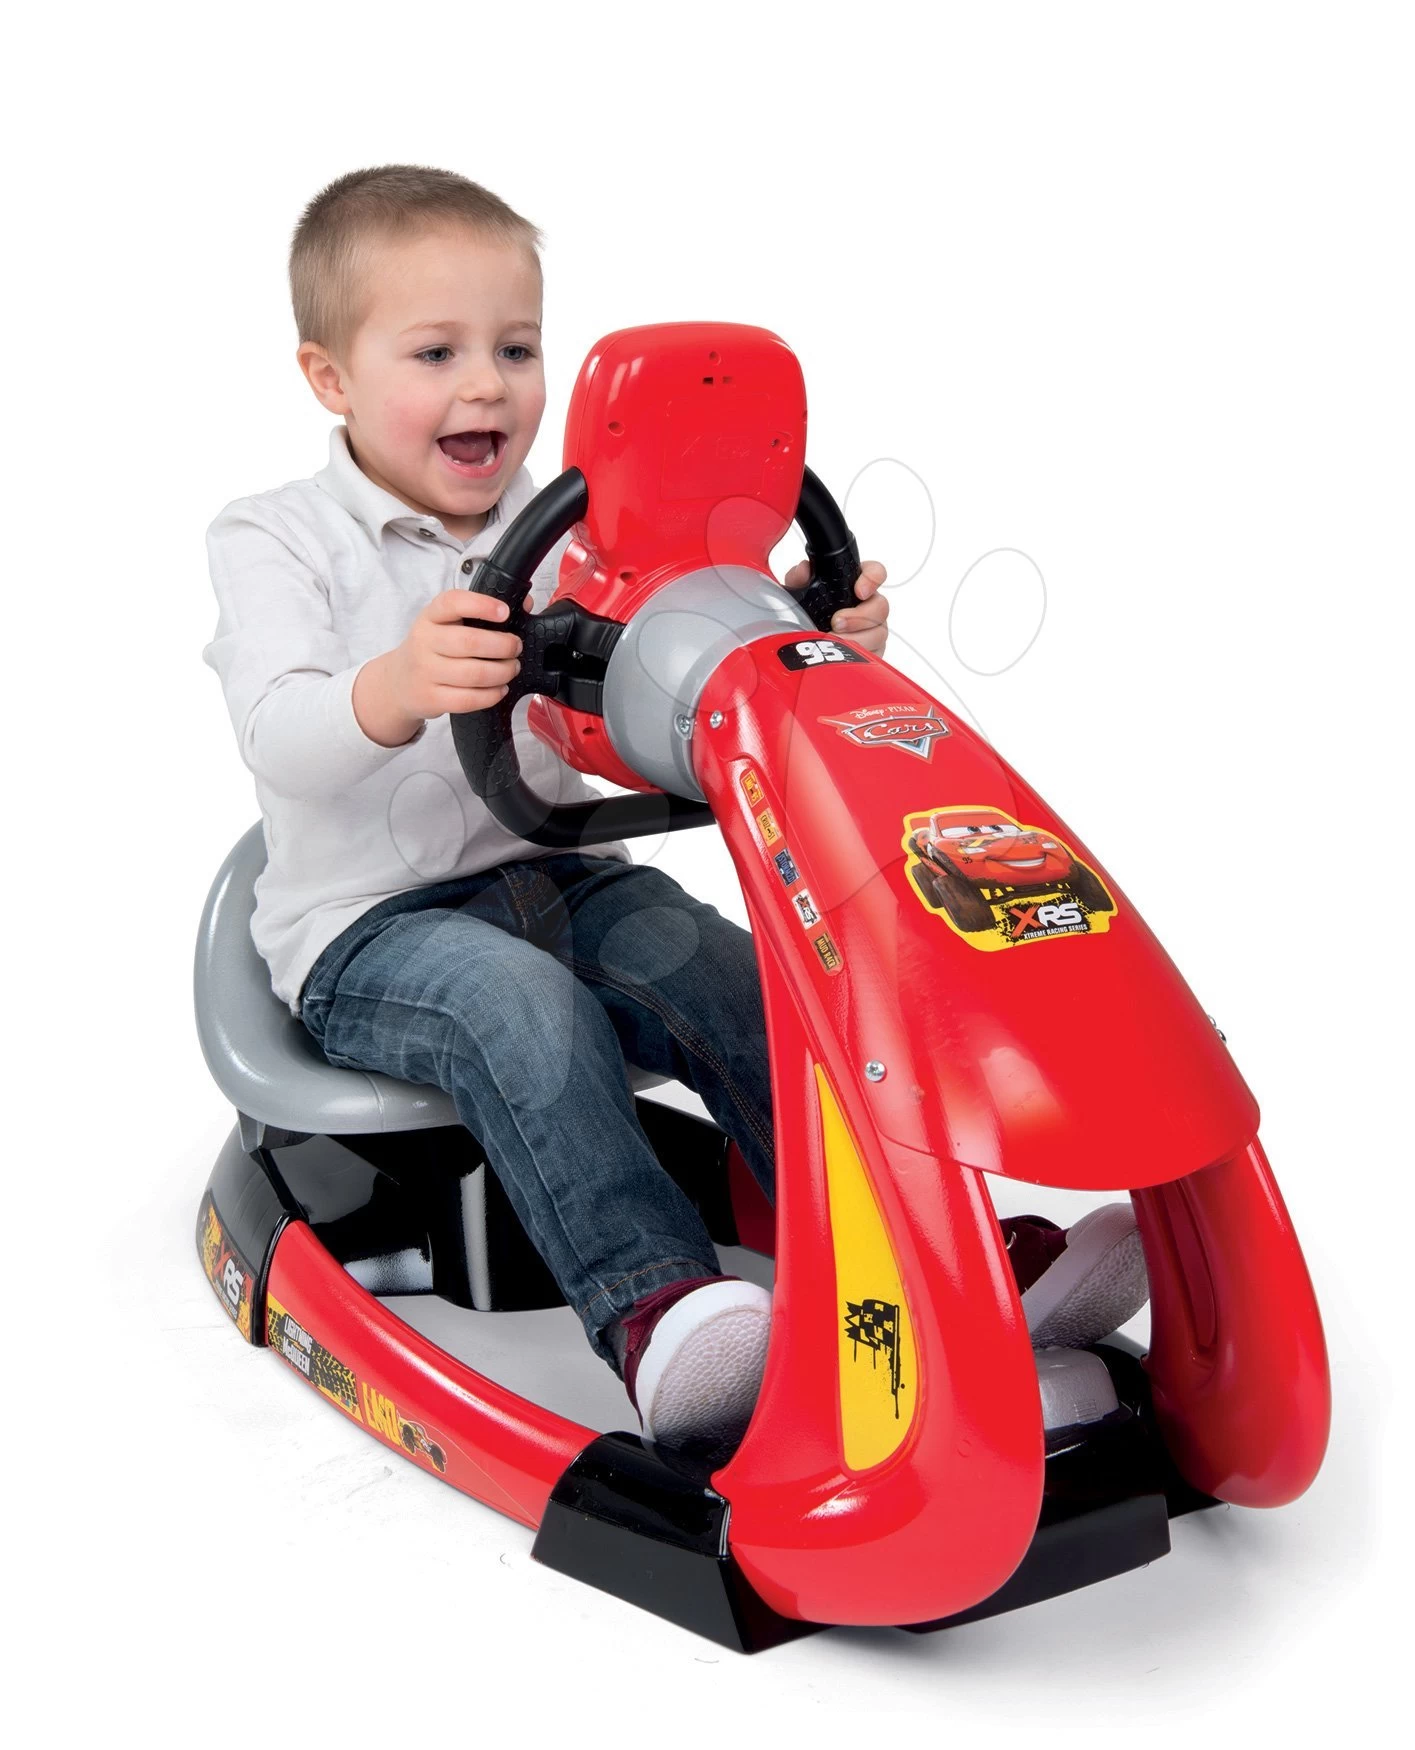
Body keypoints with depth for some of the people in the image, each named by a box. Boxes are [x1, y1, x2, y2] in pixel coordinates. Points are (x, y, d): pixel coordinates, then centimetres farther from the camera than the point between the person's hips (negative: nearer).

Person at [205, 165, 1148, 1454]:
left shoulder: (569, 538, 10)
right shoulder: (275, 540, -2)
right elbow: (280, 741, -19)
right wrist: (394, 691, -42)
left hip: (565, 881, 4)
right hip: (371, 928, -4)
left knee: (726, 971, -23)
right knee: (517, 999, -35)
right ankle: (651, 1307, -46)